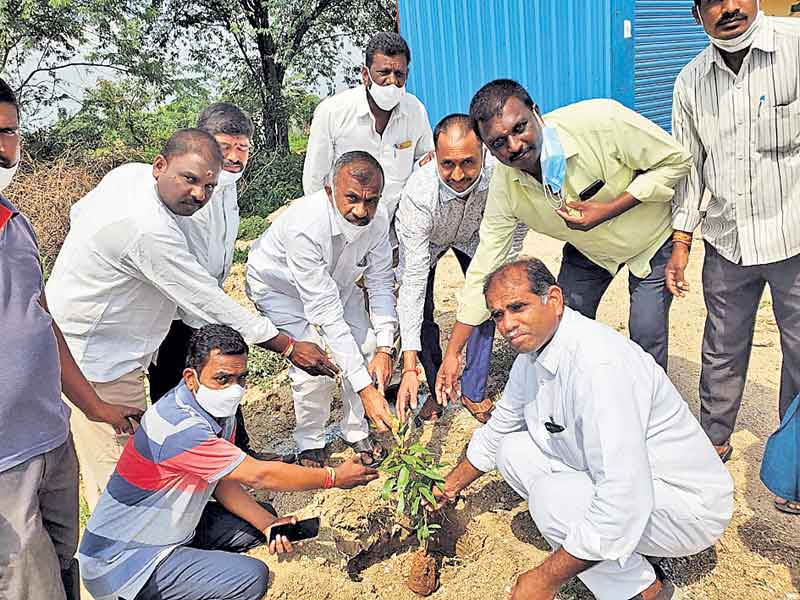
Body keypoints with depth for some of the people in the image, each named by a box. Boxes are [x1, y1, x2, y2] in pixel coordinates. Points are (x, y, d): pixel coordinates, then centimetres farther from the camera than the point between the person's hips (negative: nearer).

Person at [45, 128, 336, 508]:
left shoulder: (129, 173, -1)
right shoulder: (150, 231, -30)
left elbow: (78, 212, 17)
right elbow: (211, 305, -26)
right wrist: (289, 348, -20)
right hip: (96, 362, -10)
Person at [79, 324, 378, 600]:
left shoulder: (218, 409, -2)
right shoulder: (178, 426, -31)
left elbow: (223, 481, 4)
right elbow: (257, 476, -26)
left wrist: (268, 524, -11)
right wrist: (334, 477, -17)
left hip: (172, 528, 9)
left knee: (263, 515, 9)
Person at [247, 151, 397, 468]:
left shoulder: (377, 218, -25)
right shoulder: (303, 226, -42)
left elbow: (381, 282, -11)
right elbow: (326, 312, -41)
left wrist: (385, 348, -22)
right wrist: (364, 388, -41)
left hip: (336, 280, 5)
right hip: (280, 285, -5)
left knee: (368, 348, -5)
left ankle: (356, 432, 17)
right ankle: (310, 443, 9)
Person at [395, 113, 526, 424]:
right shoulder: (418, 192, -42)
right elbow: (414, 280, -42)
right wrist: (409, 367, -44)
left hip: (473, 236, 2)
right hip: (425, 241, -2)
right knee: (421, 313, -9)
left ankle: (473, 392, 10)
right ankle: (436, 390, 14)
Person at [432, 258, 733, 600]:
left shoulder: (599, 362, -32)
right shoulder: (531, 356, -1)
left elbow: (624, 500, -36)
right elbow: (496, 431, 18)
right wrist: (449, 488, 23)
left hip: (688, 506, -9)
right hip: (622, 480, 9)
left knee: (552, 497, -30)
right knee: (512, 451, 3)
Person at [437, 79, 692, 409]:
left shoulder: (601, 120, -37)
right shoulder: (504, 185, -25)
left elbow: (676, 160, -22)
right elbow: (484, 269, -18)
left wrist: (608, 210, -36)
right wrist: (452, 353, -17)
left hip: (650, 236, -3)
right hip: (587, 248, 3)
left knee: (646, 334, -6)